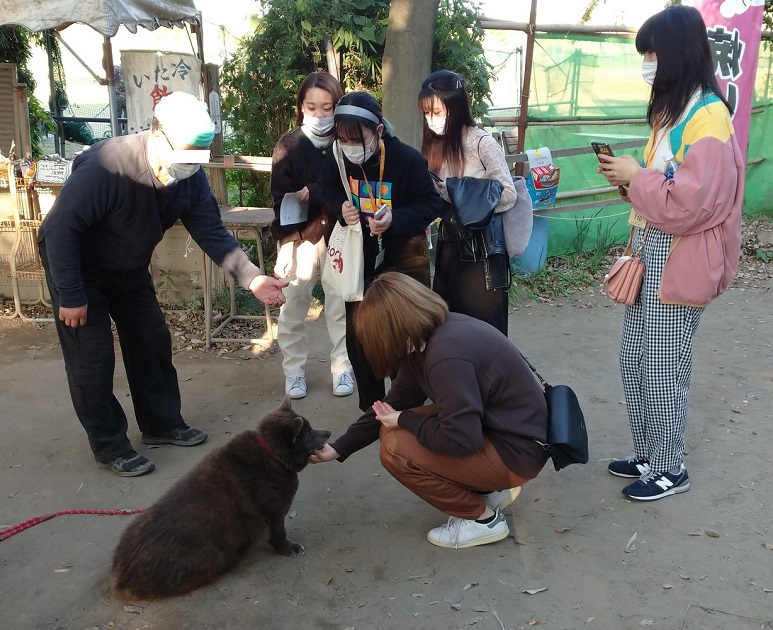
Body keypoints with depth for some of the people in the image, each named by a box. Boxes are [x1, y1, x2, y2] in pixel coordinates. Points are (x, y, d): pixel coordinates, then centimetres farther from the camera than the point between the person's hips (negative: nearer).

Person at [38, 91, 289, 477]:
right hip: (80, 267, -6)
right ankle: (108, 446, 12)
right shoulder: (104, 167, -35)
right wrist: (70, 296, -27)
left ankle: (162, 424, 27)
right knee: (93, 357, -4)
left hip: (129, 269, 7)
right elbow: (60, 228, -30)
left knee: (152, 341, 10)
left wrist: (250, 277, -28)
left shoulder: (190, 177, -16)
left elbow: (211, 231, -15)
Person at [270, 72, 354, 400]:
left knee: (341, 306, 6)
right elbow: (281, 197, -5)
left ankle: (342, 368, 19)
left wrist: (312, 193, -16)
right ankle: (294, 371, 18)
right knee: (293, 307, 3)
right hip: (298, 235, 0)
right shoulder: (289, 145, -2)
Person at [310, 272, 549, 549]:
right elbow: (395, 404, 8)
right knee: (396, 430, 8)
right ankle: (491, 487, 14)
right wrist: (338, 448, 8)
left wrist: (404, 420, -11)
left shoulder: (447, 355, -29)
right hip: (495, 428, 9)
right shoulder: (434, 332, 1)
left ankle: (482, 519, 1)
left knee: (396, 449, -16)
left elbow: (460, 439, -28)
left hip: (517, 450, -9)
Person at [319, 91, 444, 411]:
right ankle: (371, 405, 28)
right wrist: (341, 207, -16)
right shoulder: (337, 158, -12)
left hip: (404, 256, -4)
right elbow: (326, 189, 6)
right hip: (359, 257, 4)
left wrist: (394, 220, -30)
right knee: (357, 333, 9)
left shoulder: (408, 159, -22)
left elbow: (431, 204, -15)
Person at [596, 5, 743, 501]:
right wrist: (628, 178, 4)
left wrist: (636, 177, -15)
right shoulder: (673, 109, 14)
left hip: (677, 265, -9)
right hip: (650, 255, 9)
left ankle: (671, 469, 19)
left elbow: (691, 204, -25)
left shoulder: (708, 116, -17)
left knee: (662, 368, 1)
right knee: (635, 362, 14)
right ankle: (648, 455, 29)